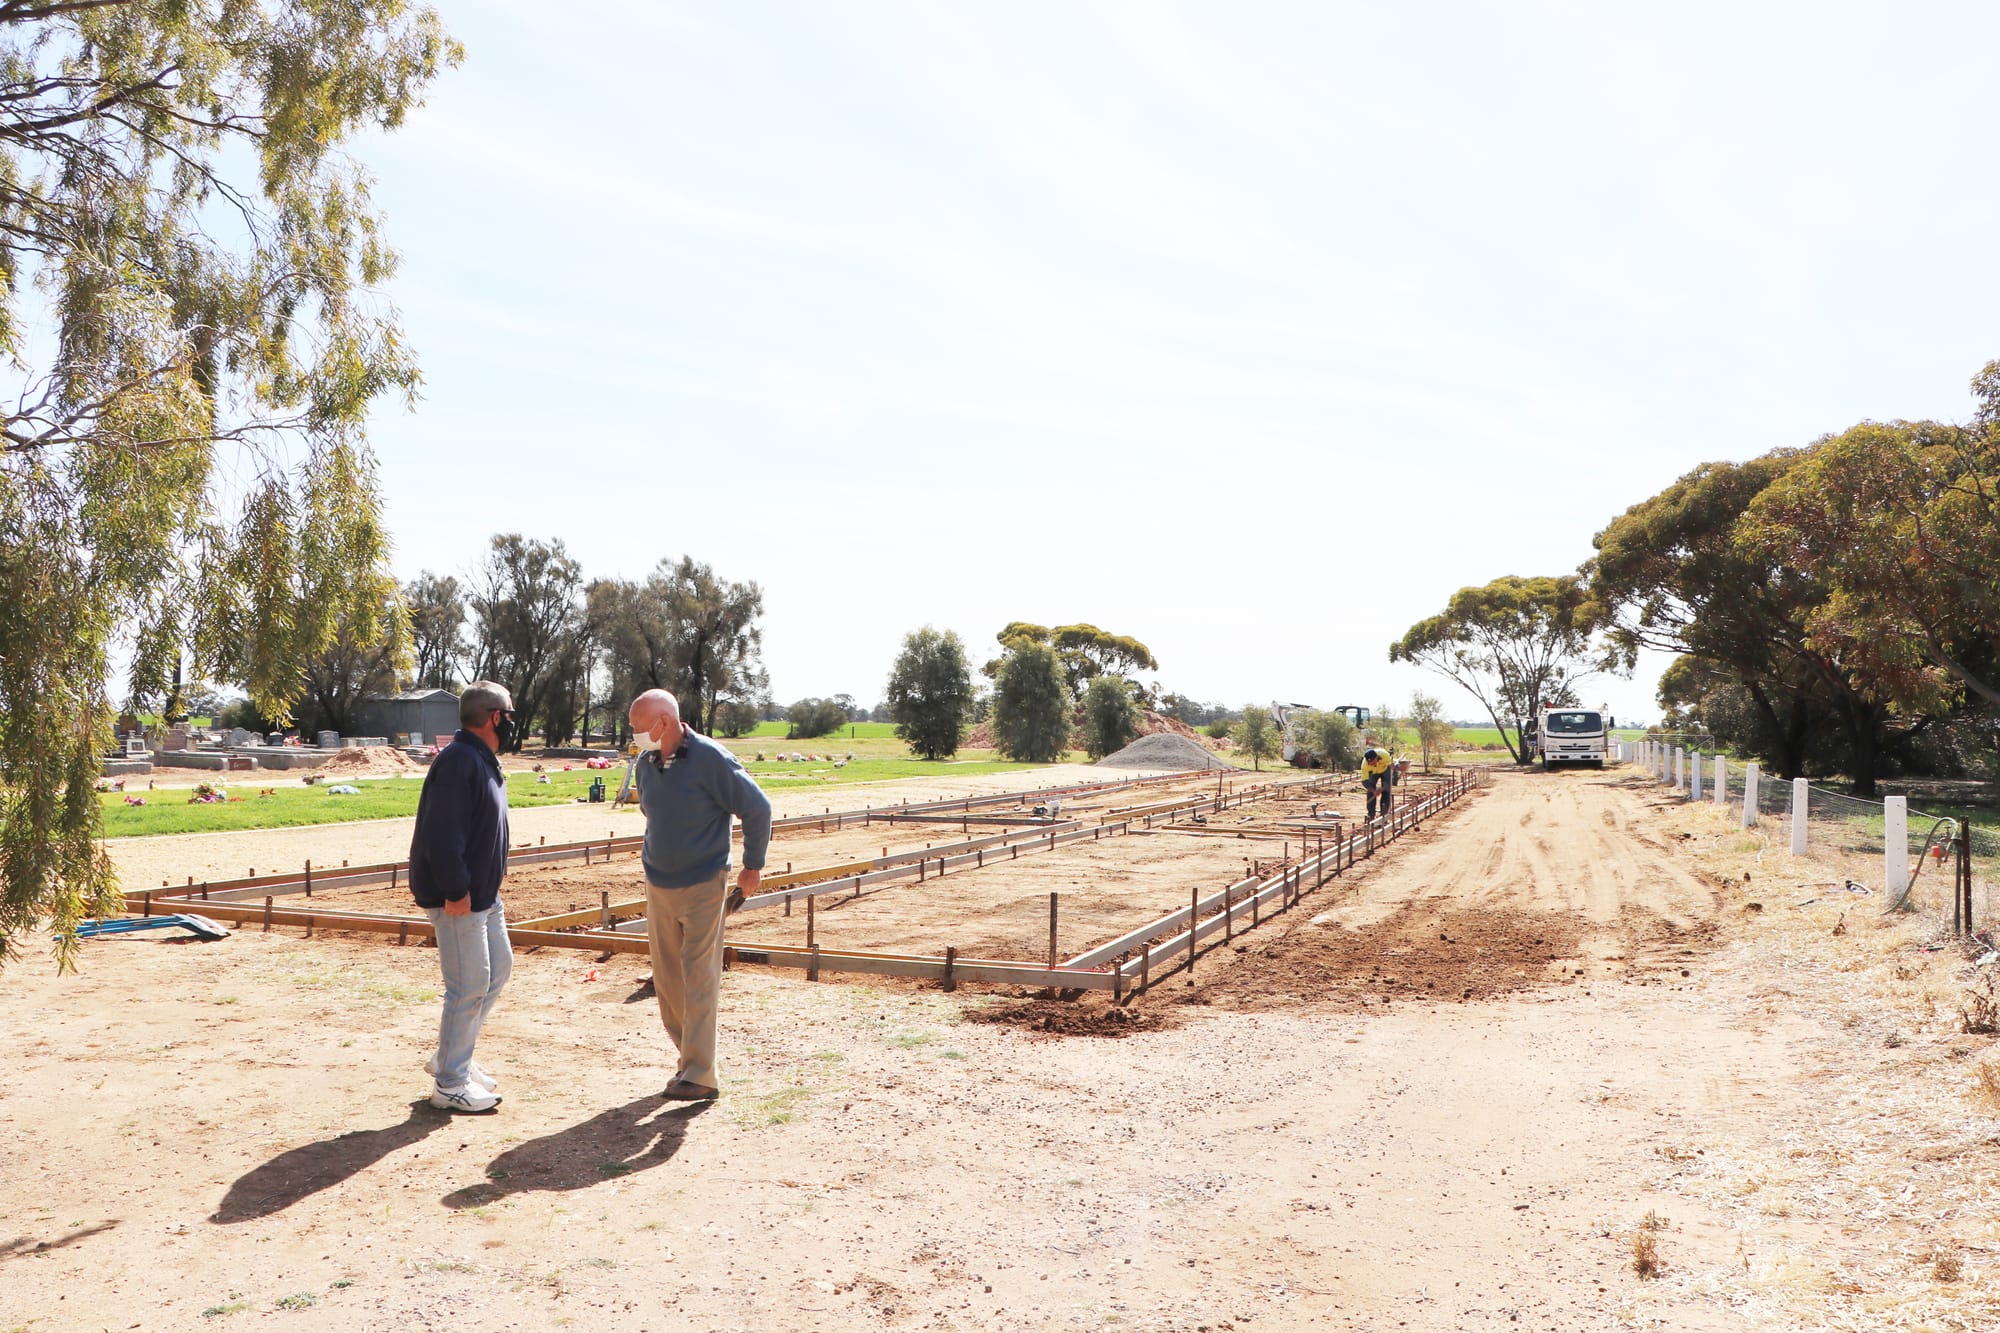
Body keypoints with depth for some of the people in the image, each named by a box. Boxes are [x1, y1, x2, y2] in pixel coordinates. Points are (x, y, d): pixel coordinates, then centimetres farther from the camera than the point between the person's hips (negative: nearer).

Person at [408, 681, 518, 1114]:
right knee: (470, 985, -3)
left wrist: (487, 885, 18)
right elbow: (441, 833, -27)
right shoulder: (458, 761, -21)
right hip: (458, 898, -11)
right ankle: (450, 1083, 11)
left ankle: (452, 1057, 31)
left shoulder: (482, 761, 13)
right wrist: (456, 890, -24)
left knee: (499, 966, 19)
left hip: (482, 893, 11)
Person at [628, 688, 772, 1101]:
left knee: (699, 979, -6)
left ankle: (700, 1075, -1)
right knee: (667, 979, 9)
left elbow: (757, 808, -9)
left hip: (703, 886, -6)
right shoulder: (645, 765, 3)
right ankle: (690, 1056, 23)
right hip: (658, 888, 6)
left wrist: (752, 866, -3)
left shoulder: (710, 759, -15)